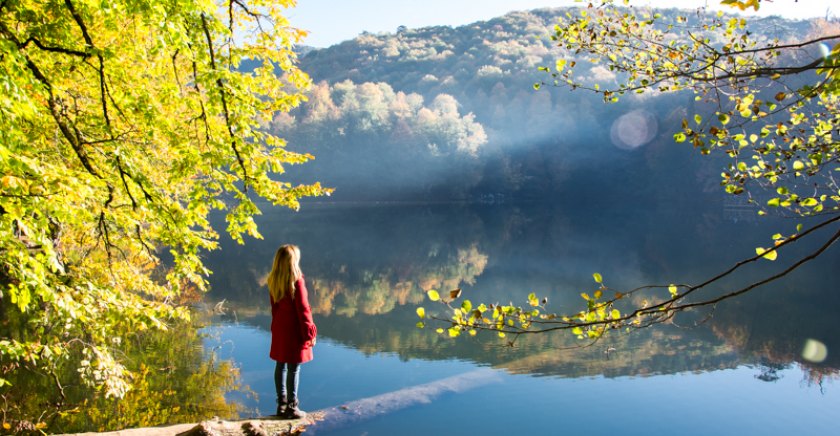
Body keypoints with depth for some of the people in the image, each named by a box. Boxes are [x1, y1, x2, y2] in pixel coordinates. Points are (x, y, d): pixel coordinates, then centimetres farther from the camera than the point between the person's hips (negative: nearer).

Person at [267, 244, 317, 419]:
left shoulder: (274, 282, 1)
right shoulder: (297, 281, -19)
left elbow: (274, 306, 9)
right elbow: (303, 309, -16)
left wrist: (276, 326, 18)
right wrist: (309, 333, -8)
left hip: (279, 328, 7)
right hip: (294, 330, -7)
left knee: (280, 365, 14)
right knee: (293, 368, 1)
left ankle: (281, 403, 25)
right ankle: (292, 407, 9)